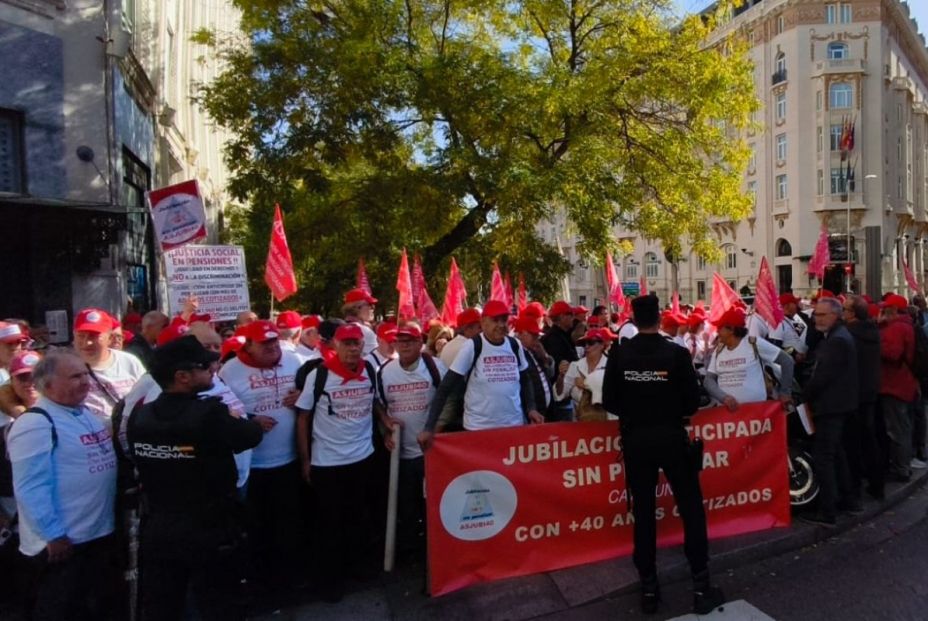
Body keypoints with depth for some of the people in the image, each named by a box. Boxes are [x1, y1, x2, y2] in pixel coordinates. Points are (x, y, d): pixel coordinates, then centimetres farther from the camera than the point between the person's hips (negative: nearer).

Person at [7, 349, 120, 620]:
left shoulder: (88, 414, 9)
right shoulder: (35, 424, -19)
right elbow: (32, 489, -22)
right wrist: (54, 535, -20)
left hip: (101, 534, 9)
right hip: (62, 542, -8)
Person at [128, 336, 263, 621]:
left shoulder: (140, 416, -7)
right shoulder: (210, 412, -24)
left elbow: (136, 465, 6)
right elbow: (252, 436, -10)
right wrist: (235, 419, 11)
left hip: (157, 531, 5)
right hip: (208, 533, -5)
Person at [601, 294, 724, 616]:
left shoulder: (619, 355, -6)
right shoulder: (677, 353, -10)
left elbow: (610, 402, -3)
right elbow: (692, 402, -6)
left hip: (635, 440, 2)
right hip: (671, 438, -1)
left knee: (643, 512, 11)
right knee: (691, 508, 11)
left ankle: (649, 588, 19)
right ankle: (701, 585, 16)